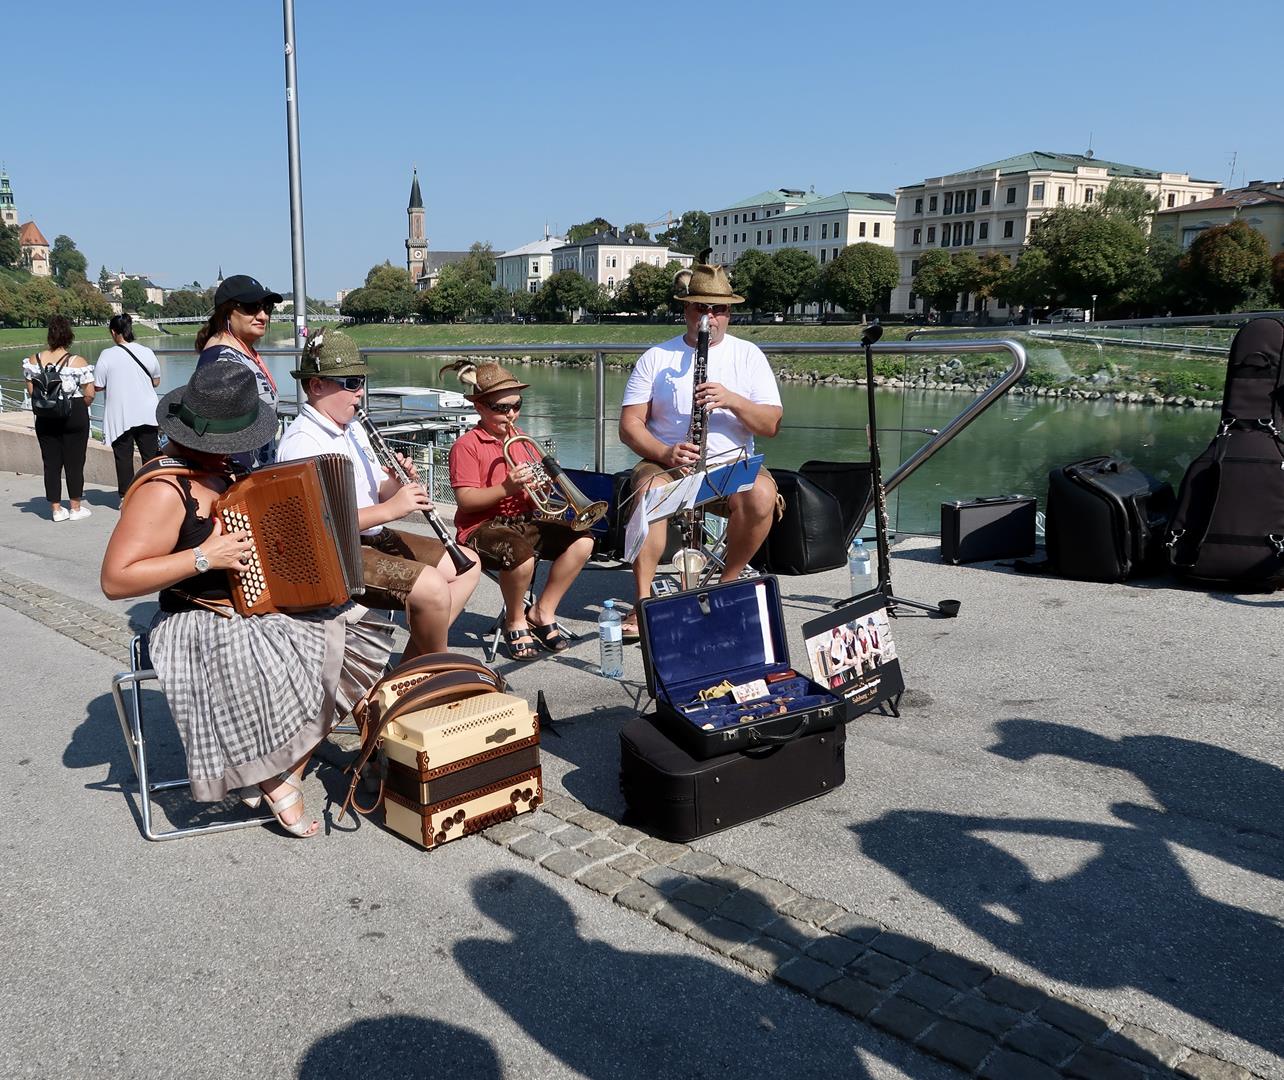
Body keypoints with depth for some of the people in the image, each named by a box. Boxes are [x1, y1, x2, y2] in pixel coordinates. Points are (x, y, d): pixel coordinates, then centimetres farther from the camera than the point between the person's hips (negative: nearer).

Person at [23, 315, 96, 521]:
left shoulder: (35, 360, -1)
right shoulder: (78, 362, -11)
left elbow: (32, 391, 3)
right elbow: (89, 394, -11)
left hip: (46, 419, 3)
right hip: (74, 417, -3)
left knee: (51, 463, 9)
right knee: (75, 462, 6)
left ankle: (56, 509, 14)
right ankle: (75, 508, 11)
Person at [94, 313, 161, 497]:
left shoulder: (107, 355, -9)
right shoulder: (147, 352, -1)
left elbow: (97, 386, -5)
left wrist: (113, 384, 13)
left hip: (120, 417, -2)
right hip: (147, 415, 2)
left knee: (123, 457, 6)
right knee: (150, 455, 9)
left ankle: (126, 496, 9)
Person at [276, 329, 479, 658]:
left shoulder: (353, 428, 15)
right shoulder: (302, 442, -17)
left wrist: (398, 483, -5)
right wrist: (389, 509, -27)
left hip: (374, 537, 10)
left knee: (467, 566, 5)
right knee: (430, 586, -28)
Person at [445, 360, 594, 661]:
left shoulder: (520, 439, 16)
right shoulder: (466, 445, -7)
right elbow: (465, 500, -15)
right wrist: (506, 489, -27)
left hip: (522, 521, 7)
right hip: (482, 527, -7)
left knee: (582, 540, -12)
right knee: (521, 554, -38)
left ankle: (542, 612, 2)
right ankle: (515, 621, -7)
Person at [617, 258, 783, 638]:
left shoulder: (748, 355, 8)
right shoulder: (655, 357, 7)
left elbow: (771, 425, 0)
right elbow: (629, 425, 0)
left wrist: (731, 399, -18)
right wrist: (665, 453, -19)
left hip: (731, 464, 1)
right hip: (667, 463, 0)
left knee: (762, 494, -32)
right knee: (649, 491, -35)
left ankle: (728, 582, -8)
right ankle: (643, 603, -29)